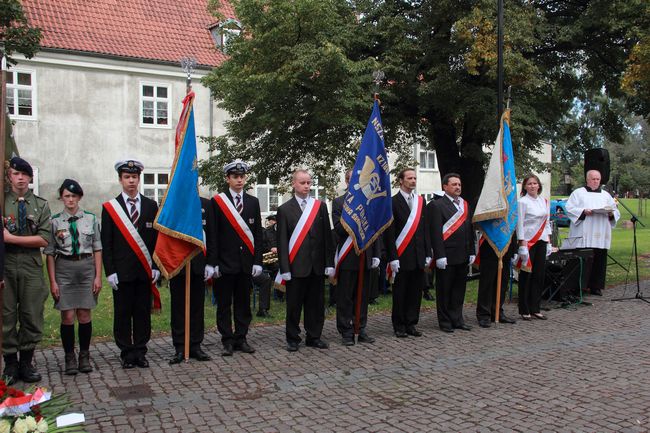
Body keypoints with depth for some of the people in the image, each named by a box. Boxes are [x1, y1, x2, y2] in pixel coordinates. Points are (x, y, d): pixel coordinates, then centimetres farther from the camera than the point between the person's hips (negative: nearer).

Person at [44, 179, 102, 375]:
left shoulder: (91, 218, 4)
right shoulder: (55, 221, 2)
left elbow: (97, 249, 5)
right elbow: (50, 253, 2)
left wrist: (98, 276, 1)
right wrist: (52, 281, -2)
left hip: (87, 268, 1)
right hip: (64, 268, 0)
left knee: (84, 316, 5)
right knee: (68, 316, 0)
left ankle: (84, 356, 19)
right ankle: (70, 358, 14)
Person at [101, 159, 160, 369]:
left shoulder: (151, 206, 8)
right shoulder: (110, 207, 3)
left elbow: (157, 238, 8)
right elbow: (106, 243, 1)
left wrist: (156, 267, 1)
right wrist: (110, 271, -6)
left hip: (145, 271, 2)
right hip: (122, 271, -1)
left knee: (143, 312, 6)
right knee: (122, 313, 4)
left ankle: (140, 352, 16)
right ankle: (126, 353, 14)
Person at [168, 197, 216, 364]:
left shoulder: (206, 204, 5)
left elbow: (211, 235, 5)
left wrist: (210, 263, 0)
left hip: (198, 263, 2)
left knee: (197, 306, 8)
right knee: (178, 307, 5)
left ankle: (195, 346, 17)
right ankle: (179, 348, 13)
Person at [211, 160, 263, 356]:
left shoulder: (253, 202, 9)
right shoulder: (217, 201, -1)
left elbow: (258, 234, 7)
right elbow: (213, 235, -4)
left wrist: (257, 261, 0)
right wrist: (213, 262, -9)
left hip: (246, 263, 3)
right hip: (225, 263, -3)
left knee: (243, 303, 10)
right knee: (224, 303, 4)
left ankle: (241, 338, 20)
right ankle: (227, 341, 14)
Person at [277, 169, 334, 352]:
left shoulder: (320, 206, 8)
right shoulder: (284, 209, 1)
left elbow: (327, 236, 6)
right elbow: (282, 241, -2)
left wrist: (329, 263, 1)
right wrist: (284, 268, -8)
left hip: (318, 265, 3)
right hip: (296, 266, -2)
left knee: (316, 303, 9)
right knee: (294, 305, 5)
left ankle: (314, 337, 21)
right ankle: (293, 338, 18)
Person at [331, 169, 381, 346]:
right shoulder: (338, 202, 0)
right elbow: (339, 229, -11)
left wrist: (376, 255, 4)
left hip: (366, 257, 4)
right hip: (347, 258, -3)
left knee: (362, 297, 11)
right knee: (345, 298, 3)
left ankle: (361, 329, 21)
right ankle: (346, 332, 12)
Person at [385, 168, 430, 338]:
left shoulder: (421, 201, 12)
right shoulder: (393, 202, -5)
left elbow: (425, 229, 13)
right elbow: (389, 233, -8)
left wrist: (428, 253, 8)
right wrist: (392, 257, -13)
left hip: (418, 256, 5)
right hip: (402, 257, -5)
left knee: (416, 291, 8)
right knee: (400, 293, 4)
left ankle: (411, 324, 19)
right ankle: (399, 326, 15)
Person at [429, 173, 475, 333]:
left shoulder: (465, 205, 15)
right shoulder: (436, 205, -6)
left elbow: (470, 230, 17)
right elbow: (435, 232, -12)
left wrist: (471, 252, 12)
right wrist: (440, 255, -17)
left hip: (463, 256, 6)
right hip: (447, 256, -6)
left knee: (459, 289, 12)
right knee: (444, 290, 3)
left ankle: (457, 319, 23)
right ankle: (445, 321, 13)